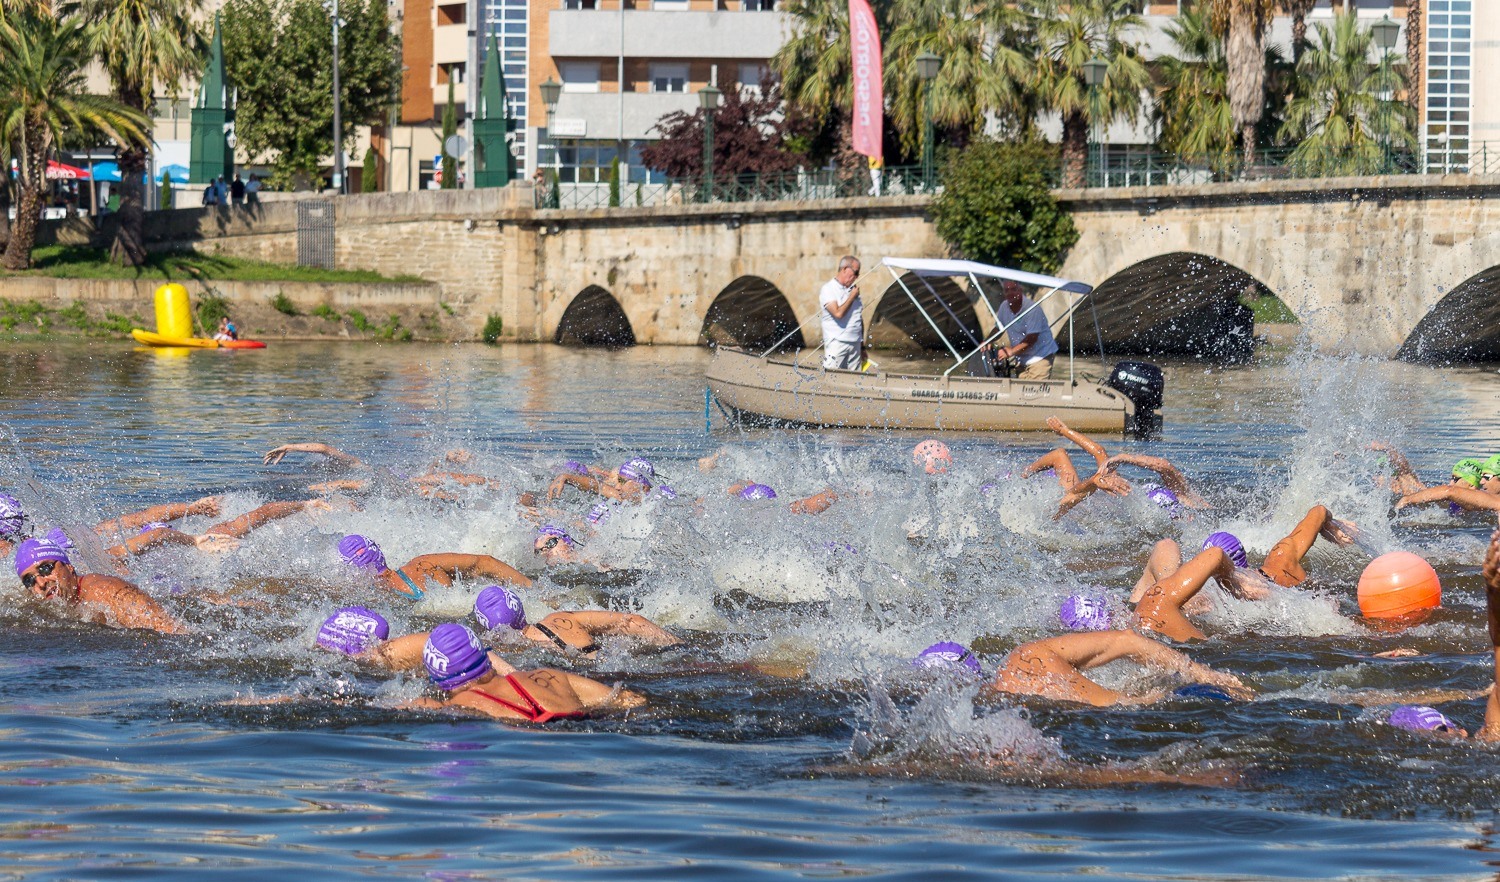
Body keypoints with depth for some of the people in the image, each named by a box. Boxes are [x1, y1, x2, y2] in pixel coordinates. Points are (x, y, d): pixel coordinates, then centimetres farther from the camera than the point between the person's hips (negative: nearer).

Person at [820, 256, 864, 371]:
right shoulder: (828, 289, -5)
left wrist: (862, 346, 18)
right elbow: (838, 313, -19)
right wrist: (852, 297, -7)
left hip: (855, 344, 6)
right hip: (837, 343, -6)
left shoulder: (853, 290, 16)